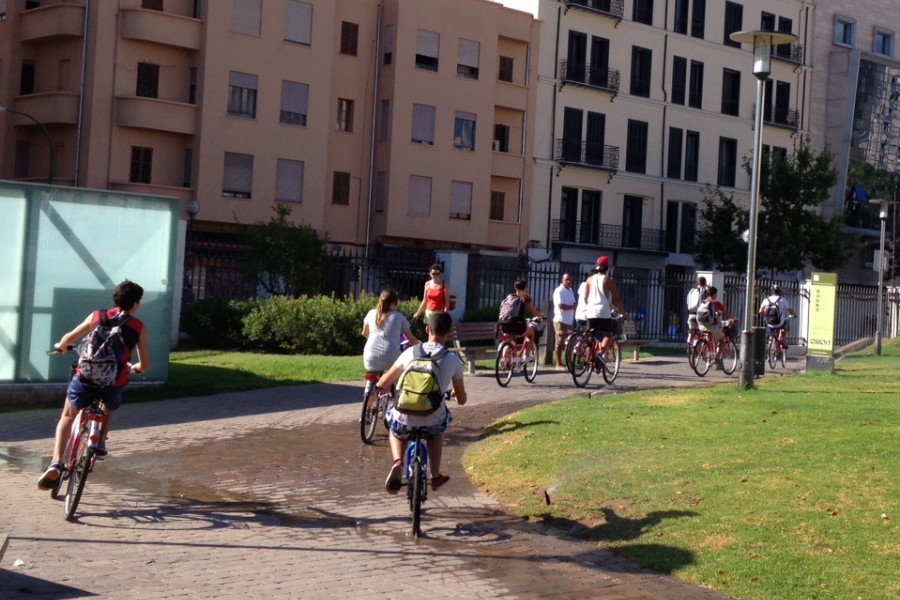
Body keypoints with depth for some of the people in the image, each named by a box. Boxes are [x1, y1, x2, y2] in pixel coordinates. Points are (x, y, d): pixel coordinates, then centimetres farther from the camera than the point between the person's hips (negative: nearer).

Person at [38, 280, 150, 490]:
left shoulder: (96, 316, 10)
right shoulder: (139, 327, 7)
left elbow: (68, 338, 16)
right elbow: (144, 365, 10)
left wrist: (61, 346, 40)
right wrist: (133, 369, 33)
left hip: (86, 378, 0)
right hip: (114, 382, 0)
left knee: (67, 416, 23)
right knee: (109, 409, 37)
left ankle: (56, 464, 6)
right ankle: (100, 444, 23)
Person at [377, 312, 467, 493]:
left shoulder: (411, 352, 1)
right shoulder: (453, 359, -1)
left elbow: (384, 382, 10)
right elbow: (462, 400, 8)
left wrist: (379, 386, 35)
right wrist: (454, 393, 32)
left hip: (405, 419, 0)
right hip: (433, 420, 0)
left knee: (395, 431, 35)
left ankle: (397, 462, 7)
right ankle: (436, 477, 38)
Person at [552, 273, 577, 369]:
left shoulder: (570, 290, 17)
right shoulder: (559, 291, -10)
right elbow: (561, 306, -19)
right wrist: (573, 307, -13)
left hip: (569, 321, 8)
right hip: (561, 320, -8)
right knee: (560, 343, -5)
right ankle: (559, 364, -1)